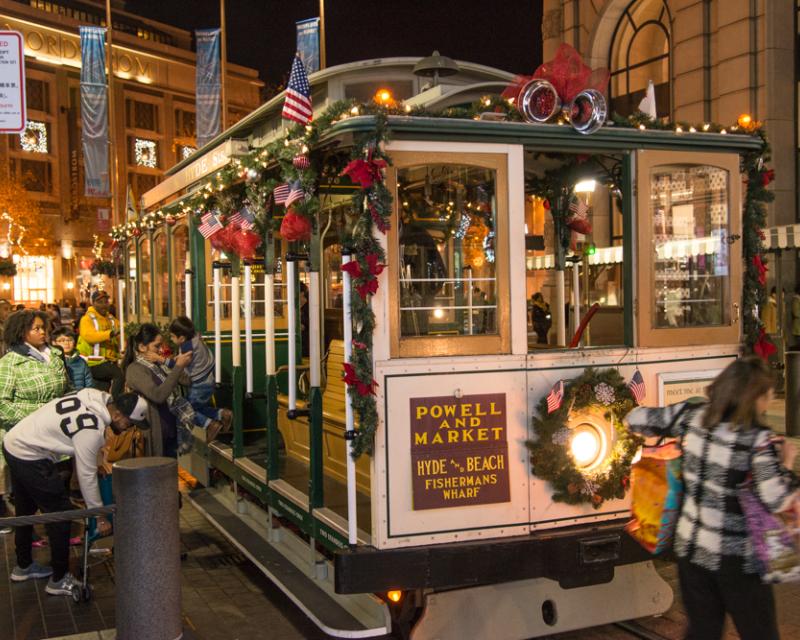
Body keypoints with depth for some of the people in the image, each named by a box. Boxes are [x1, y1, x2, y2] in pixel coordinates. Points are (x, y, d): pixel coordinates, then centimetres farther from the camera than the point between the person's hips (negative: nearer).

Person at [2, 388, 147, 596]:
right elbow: (87, 476, -19)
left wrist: (99, 457, 7)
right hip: (30, 459, -10)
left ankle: (23, 567, 41)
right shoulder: (92, 429, -27)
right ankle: (59, 580, 7)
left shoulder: (96, 397, -5)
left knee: (25, 511, 24)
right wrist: (100, 517, -11)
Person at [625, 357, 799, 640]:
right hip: (736, 559, -5)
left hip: (690, 546, 6)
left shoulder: (691, 416, -5)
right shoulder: (758, 440, -20)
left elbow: (637, 418, 4)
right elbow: (776, 500, -24)